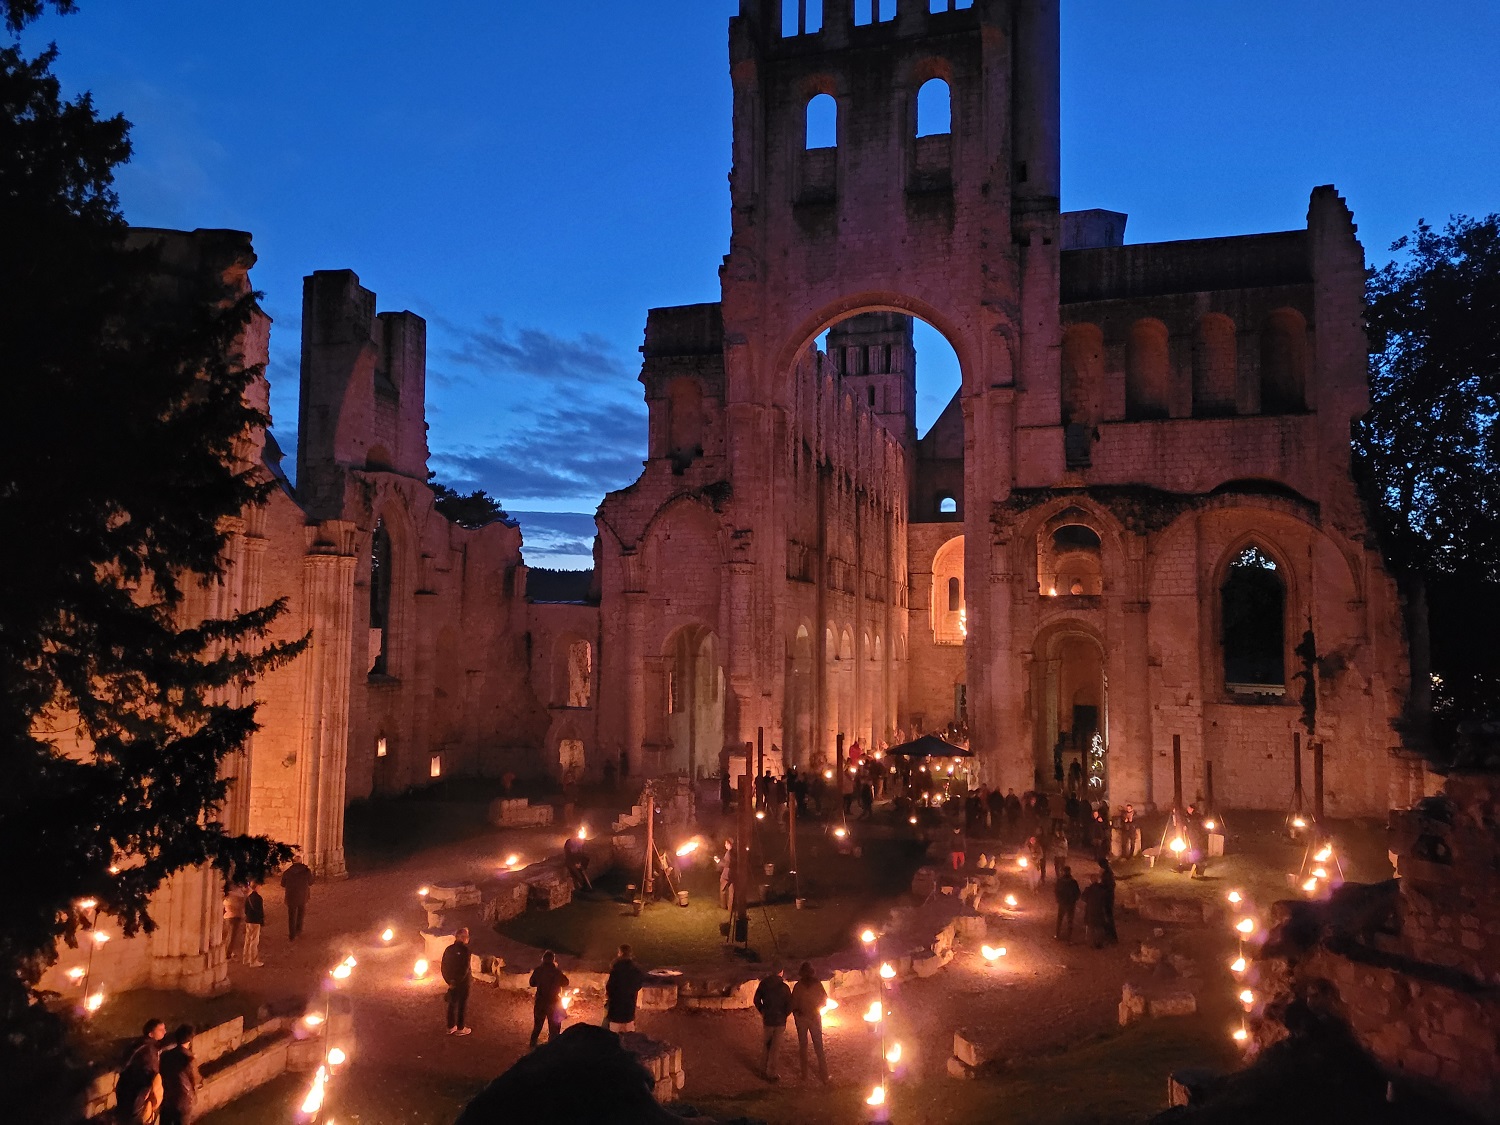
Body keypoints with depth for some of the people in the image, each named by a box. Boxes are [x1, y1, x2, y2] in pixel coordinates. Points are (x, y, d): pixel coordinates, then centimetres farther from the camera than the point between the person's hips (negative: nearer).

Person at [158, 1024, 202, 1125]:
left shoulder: (165, 1055, -10)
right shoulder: (189, 1060, -25)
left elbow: (161, 1075, 5)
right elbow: (196, 1080, -10)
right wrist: (201, 1079, 12)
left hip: (166, 1099, 5)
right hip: (183, 1102, -5)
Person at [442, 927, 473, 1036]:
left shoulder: (449, 949, -3)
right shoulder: (465, 950, -21)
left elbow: (444, 967, 0)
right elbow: (465, 969, -24)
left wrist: (449, 980, 4)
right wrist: (455, 982, -14)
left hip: (452, 982, 5)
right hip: (463, 983, -5)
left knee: (452, 1004, 18)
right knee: (462, 1005, 9)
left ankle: (451, 1027, 28)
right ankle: (460, 1028, 19)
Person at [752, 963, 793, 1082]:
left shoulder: (763, 984, -8)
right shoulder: (784, 987, -16)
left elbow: (757, 1000, -2)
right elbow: (789, 1005, -13)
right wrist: (784, 1015, 6)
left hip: (767, 1019, 2)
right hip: (780, 1021, -2)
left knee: (765, 1046, 18)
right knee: (774, 1048, 7)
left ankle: (763, 1071, 25)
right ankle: (771, 1074, 11)